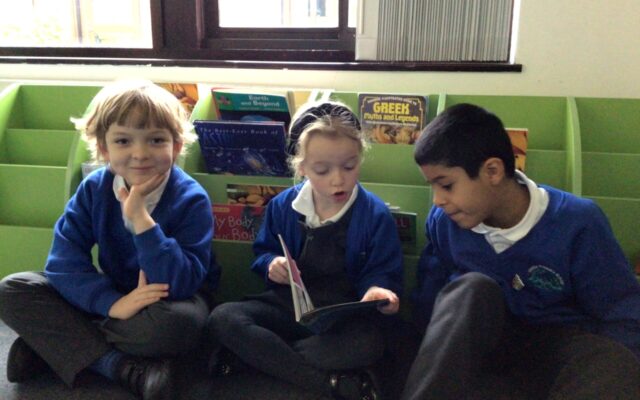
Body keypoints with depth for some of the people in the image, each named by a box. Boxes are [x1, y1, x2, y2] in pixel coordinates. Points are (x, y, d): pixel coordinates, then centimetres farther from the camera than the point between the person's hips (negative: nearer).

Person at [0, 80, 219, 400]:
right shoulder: (94, 189, -10)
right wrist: (113, 302, -32)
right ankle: (128, 369, -24)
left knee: (177, 322, -40)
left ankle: (48, 344, -17)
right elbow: (64, 261, -16)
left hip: (170, 299, -4)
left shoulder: (191, 199, -22)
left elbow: (178, 286, -30)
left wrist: (141, 218, -37)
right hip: (112, 294, 5)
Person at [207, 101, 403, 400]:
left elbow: (382, 272, -4)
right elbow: (262, 251, 13)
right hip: (287, 304, 3)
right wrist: (271, 264, -11)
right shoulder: (282, 206, 0)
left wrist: (377, 289, -28)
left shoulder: (375, 214, -7)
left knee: (367, 344, -38)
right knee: (222, 319, -25)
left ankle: (252, 355, -23)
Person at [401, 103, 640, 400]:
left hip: (554, 341, -2)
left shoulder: (577, 222, -16)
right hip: (474, 341, 2)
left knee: (616, 368, -35)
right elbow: (429, 296, 0)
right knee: (472, 288, -32)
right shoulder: (443, 220, -7)